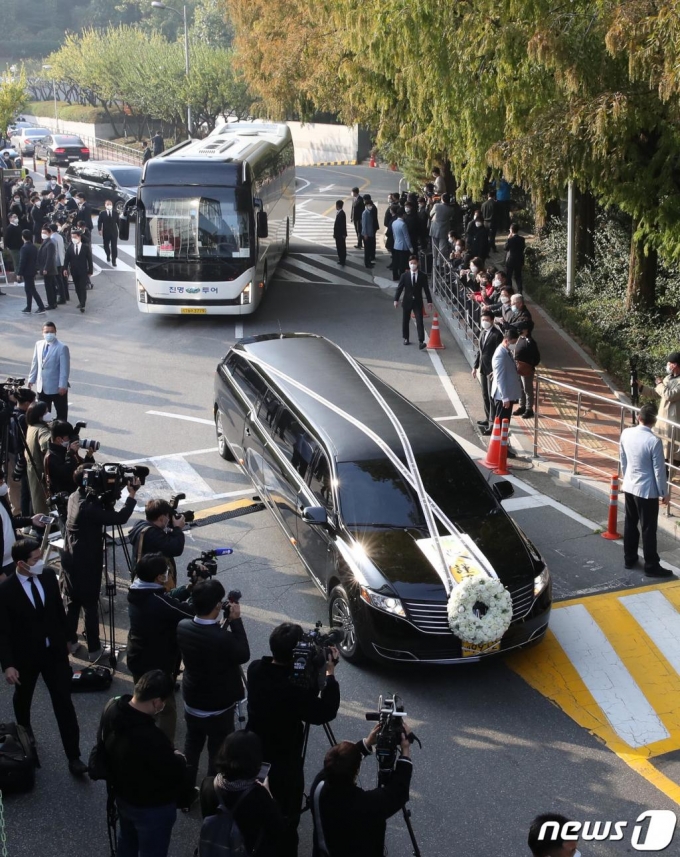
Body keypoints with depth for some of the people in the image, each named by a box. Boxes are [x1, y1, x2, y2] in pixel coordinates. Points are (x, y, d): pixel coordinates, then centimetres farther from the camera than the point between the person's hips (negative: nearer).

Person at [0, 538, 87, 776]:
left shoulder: (49, 575, -9)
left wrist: (64, 641, 12)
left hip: (54, 651, 2)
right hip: (25, 655, -2)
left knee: (64, 703, 1)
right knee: (23, 698, 24)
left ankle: (73, 756, 8)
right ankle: (24, 731, 55)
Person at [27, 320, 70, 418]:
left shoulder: (62, 347, -15)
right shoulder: (38, 344, 3)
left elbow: (65, 368, -15)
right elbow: (35, 363, 10)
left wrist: (62, 386, -18)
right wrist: (31, 379, 10)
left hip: (57, 387, -6)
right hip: (41, 386, 6)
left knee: (61, 414, 8)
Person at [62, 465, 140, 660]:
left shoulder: (75, 497, 0)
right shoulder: (88, 507, -27)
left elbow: (103, 511, 5)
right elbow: (120, 518, -28)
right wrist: (132, 494, -21)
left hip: (70, 559, 8)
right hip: (86, 563, -8)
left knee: (72, 602, 19)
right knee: (90, 606, 3)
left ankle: (70, 642, 31)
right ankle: (94, 649, 12)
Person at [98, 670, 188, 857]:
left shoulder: (112, 708, -19)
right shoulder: (151, 739, -43)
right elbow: (176, 773, -25)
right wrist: (179, 759, -4)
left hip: (122, 794, 7)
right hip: (152, 807, -7)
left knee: (127, 841, 32)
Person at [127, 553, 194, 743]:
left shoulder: (136, 592, -6)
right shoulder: (157, 601, -32)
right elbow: (193, 613, -24)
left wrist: (189, 588, -6)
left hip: (137, 659, 9)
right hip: (157, 664, -9)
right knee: (167, 709, 6)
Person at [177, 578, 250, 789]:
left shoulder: (182, 626, -14)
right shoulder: (222, 638, -34)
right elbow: (244, 655, -16)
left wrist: (221, 624, -1)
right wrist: (235, 621, -18)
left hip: (191, 701, 7)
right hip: (218, 707, -7)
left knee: (192, 745, 26)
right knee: (218, 753, 13)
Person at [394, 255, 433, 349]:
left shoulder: (423, 276, -2)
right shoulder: (404, 276, -2)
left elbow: (426, 289, 0)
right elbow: (399, 288, -1)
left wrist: (429, 301, -3)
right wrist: (396, 300, -7)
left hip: (418, 302, -1)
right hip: (407, 302, 1)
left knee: (419, 322, -10)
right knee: (405, 321, 11)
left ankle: (421, 342, -15)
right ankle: (406, 338, 29)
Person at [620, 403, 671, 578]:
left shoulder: (626, 434, -5)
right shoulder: (654, 441, -23)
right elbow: (659, 470, -16)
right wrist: (664, 493, -4)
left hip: (629, 487, 6)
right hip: (647, 490, -6)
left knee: (630, 524, 18)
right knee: (648, 529, 3)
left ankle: (629, 559, 29)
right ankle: (651, 566, 12)